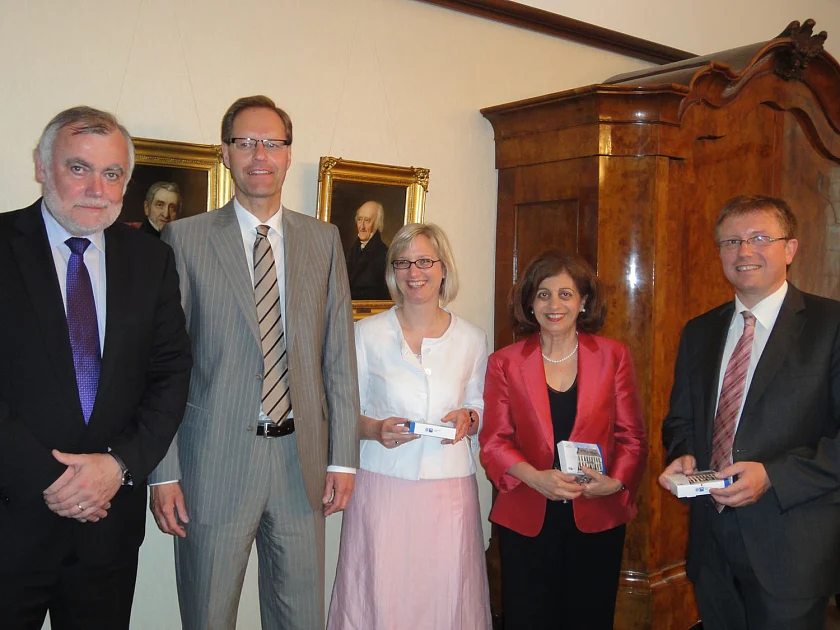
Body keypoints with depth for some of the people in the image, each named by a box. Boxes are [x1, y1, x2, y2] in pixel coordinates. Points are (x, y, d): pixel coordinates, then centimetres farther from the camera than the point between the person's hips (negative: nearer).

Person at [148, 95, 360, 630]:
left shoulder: (324, 239, 7)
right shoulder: (185, 239, -1)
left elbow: (340, 354, 6)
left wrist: (343, 457, 1)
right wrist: (163, 471, -6)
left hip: (301, 458, 3)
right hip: (215, 460, -2)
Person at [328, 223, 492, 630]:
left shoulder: (471, 339, 6)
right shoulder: (368, 333, 1)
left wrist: (468, 419, -5)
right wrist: (374, 429, -14)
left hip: (450, 489, 1)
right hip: (383, 485, -1)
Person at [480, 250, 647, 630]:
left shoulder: (613, 356, 2)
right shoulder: (505, 363, 2)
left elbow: (632, 435, 3)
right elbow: (494, 441, -1)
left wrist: (617, 480, -15)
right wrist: (535, 477, -18)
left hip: (597, 519, 0)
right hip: (526, 521, 0)